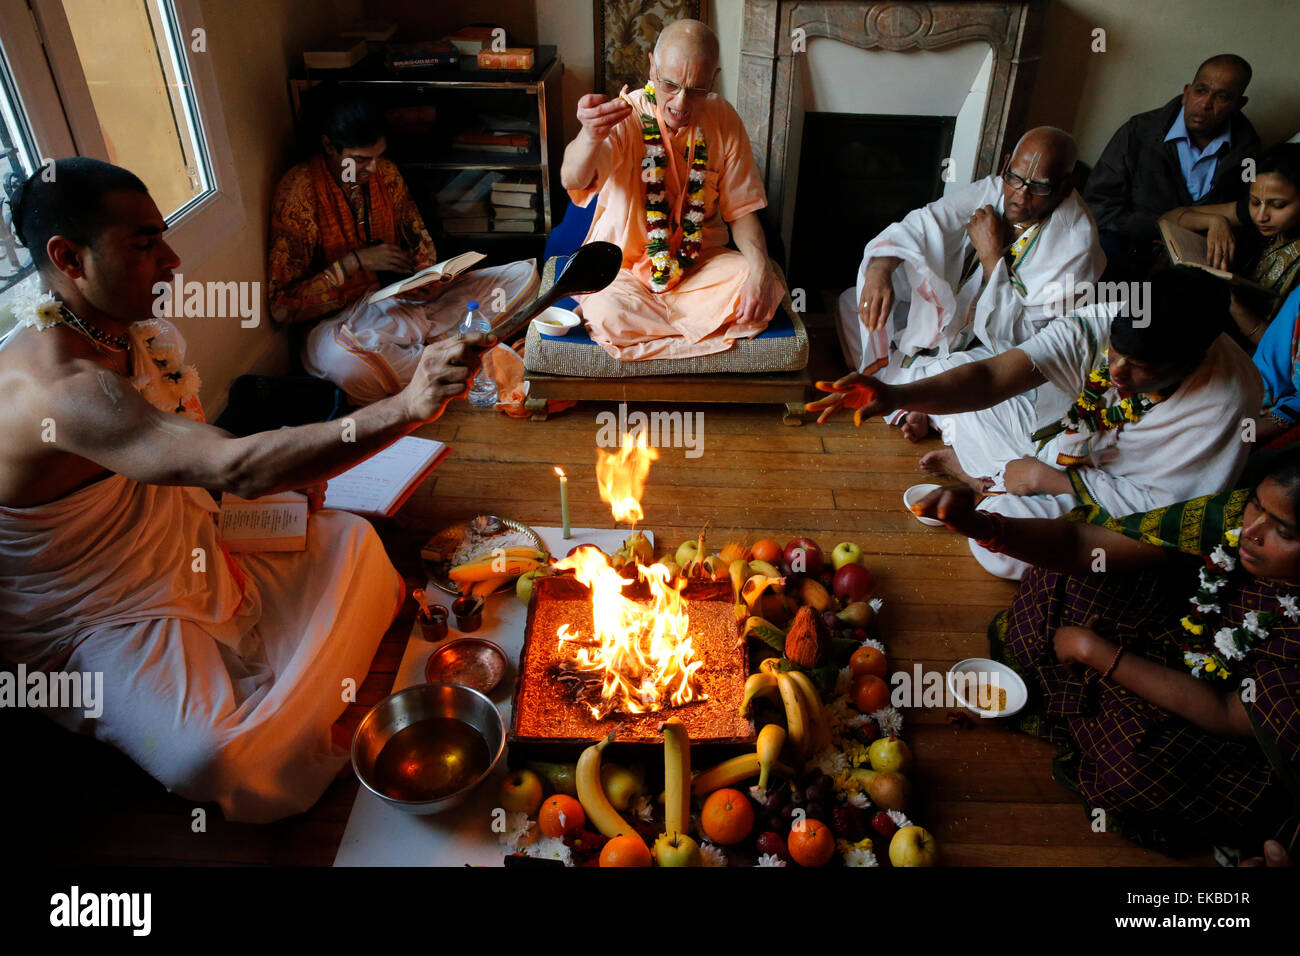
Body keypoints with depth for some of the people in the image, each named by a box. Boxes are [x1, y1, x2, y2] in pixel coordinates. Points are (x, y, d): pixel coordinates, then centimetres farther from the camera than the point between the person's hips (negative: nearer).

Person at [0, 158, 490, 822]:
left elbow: (192, 454, 17)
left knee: (351, 539, 7)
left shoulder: (123, 331, -1)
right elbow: (235, 468, -45)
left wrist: (290, 469, 1)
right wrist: (408, 406, -48)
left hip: (192, 554, 9)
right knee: (213, 757, -31)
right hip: (103, 625, -9)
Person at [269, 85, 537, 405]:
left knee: (524, 274, -7)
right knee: (339, 360, -46)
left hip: (407, 298, 6)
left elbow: (419, 243, 18)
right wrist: (354, 262, -20)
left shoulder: (386, 173, 4)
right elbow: (282, 307, -14)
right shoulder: (299, 191, -12)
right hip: (342, 317, -5)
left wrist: (427, 279, -6)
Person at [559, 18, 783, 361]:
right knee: (607, 314, -35)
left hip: (702, 262, 3)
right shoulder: (623, 117, -16)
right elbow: (573, 181, -34)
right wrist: (590, 137, -58)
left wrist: (760, 266, -19)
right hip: (623, 265, -3)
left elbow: (740, 208, 0)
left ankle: (649, 317, -8)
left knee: (766, 292, -23)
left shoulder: (723, 120, -4)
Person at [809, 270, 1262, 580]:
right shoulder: (1096, 326, -28)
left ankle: (978, 471, 2)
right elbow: (991, 376, -38)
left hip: (1110, 484, -3)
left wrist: (1050, 479, -25)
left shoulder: (1227, 400, -32)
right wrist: (897, 395, -55)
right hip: (1062, 422, 3)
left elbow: (1164, 505, -24)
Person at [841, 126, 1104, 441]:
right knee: (852, 303, 1)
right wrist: (879, 271, -45)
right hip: (947, 315, 6)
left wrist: (992, 255, -28)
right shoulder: (992, 191, -10)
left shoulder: (1074, 242, -24)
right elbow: (921, 224, -23)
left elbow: (1021, 335, -26)